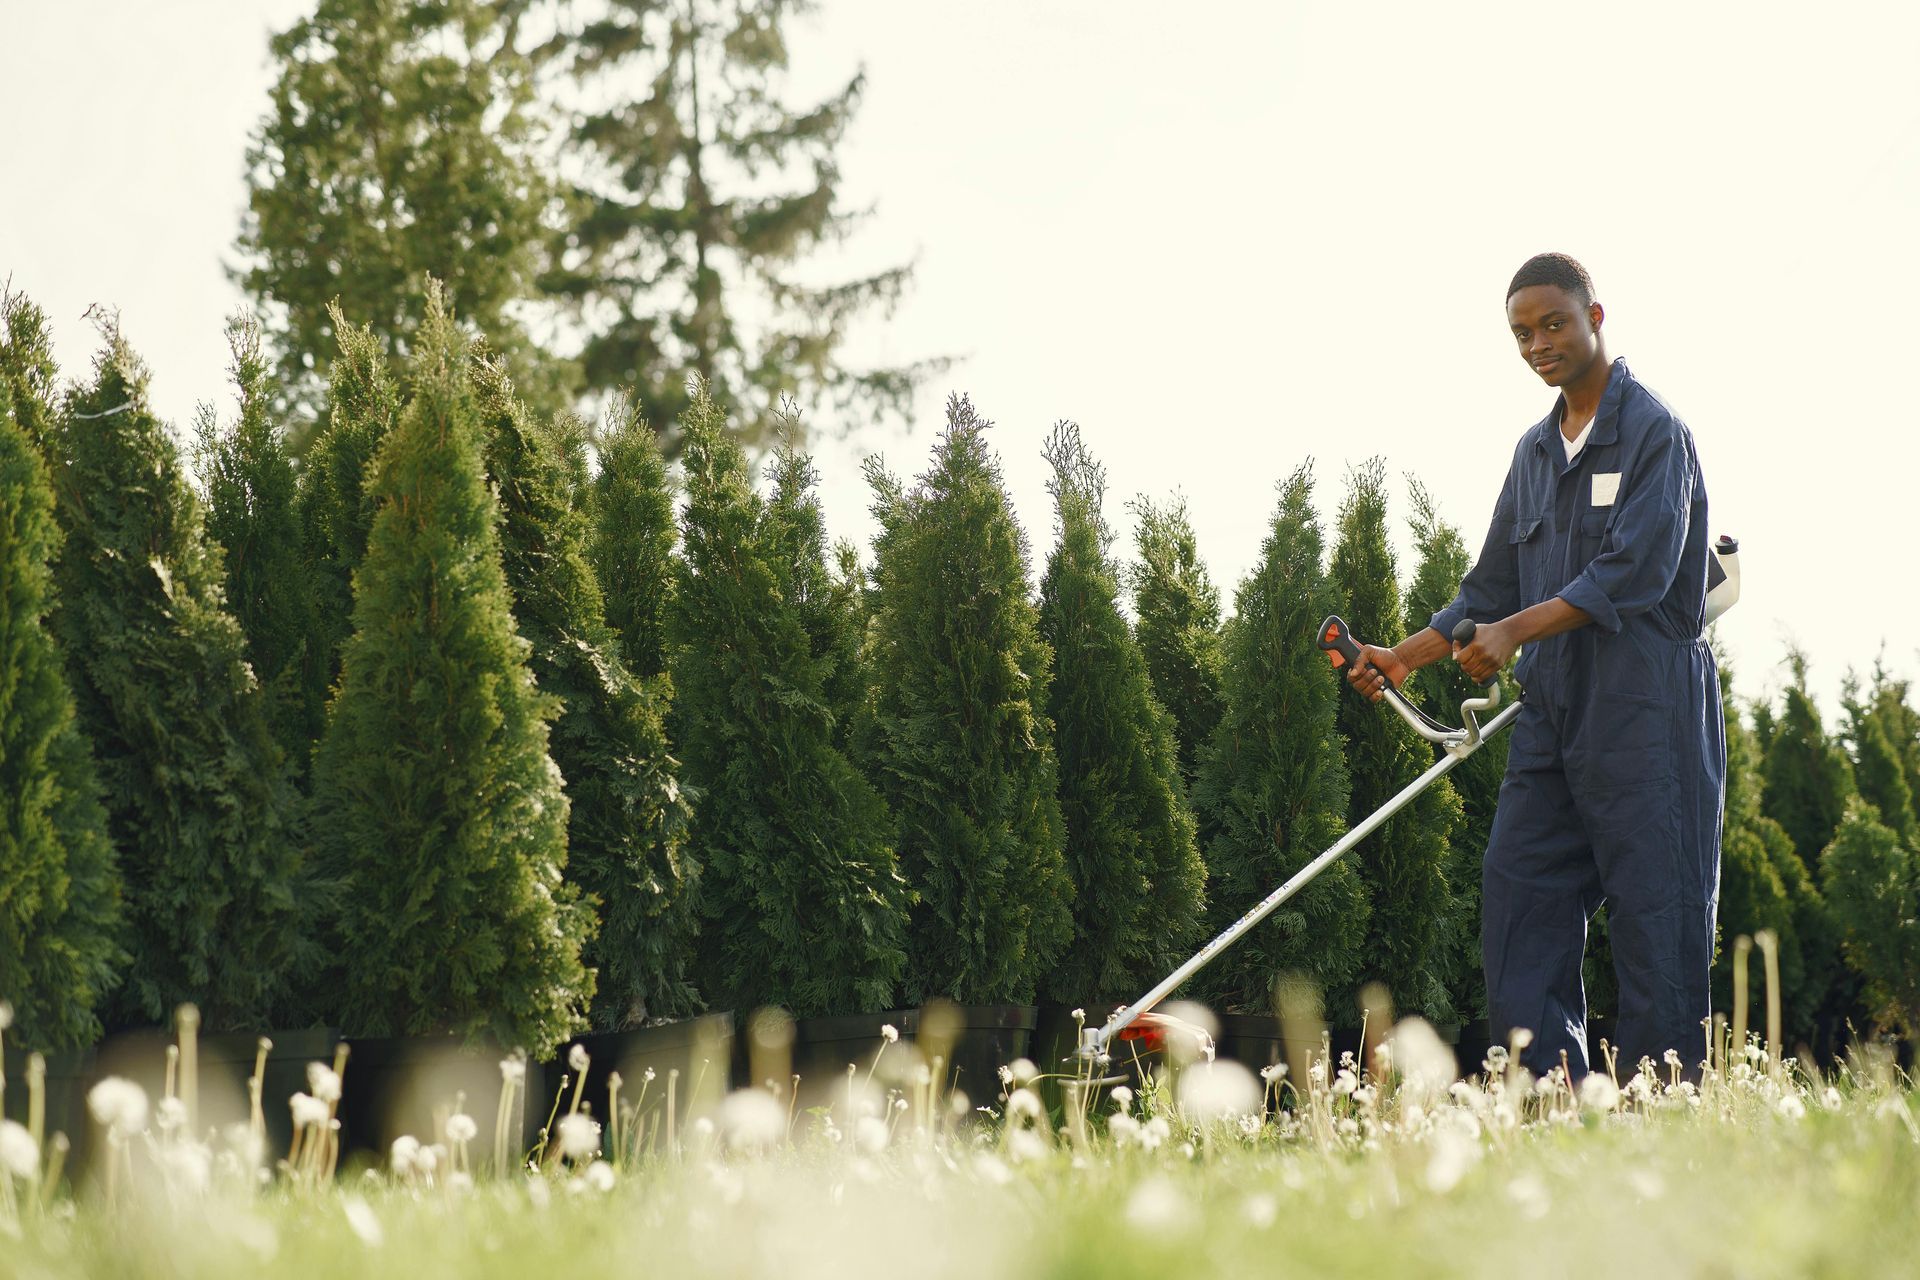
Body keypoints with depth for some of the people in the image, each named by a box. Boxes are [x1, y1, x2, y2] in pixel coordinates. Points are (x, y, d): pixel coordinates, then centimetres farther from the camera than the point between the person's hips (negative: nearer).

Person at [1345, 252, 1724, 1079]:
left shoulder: (1653, 433, -5)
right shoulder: (1535, 451, 19)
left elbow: (1636, 572, -17)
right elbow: (1493, 587, 23)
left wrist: (1519, 630, -23)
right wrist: (1408, 656, 12)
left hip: (1645, 715, -8)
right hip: (1552, 715, 8)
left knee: (1657, 926, -7)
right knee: (1518, 917, 1)